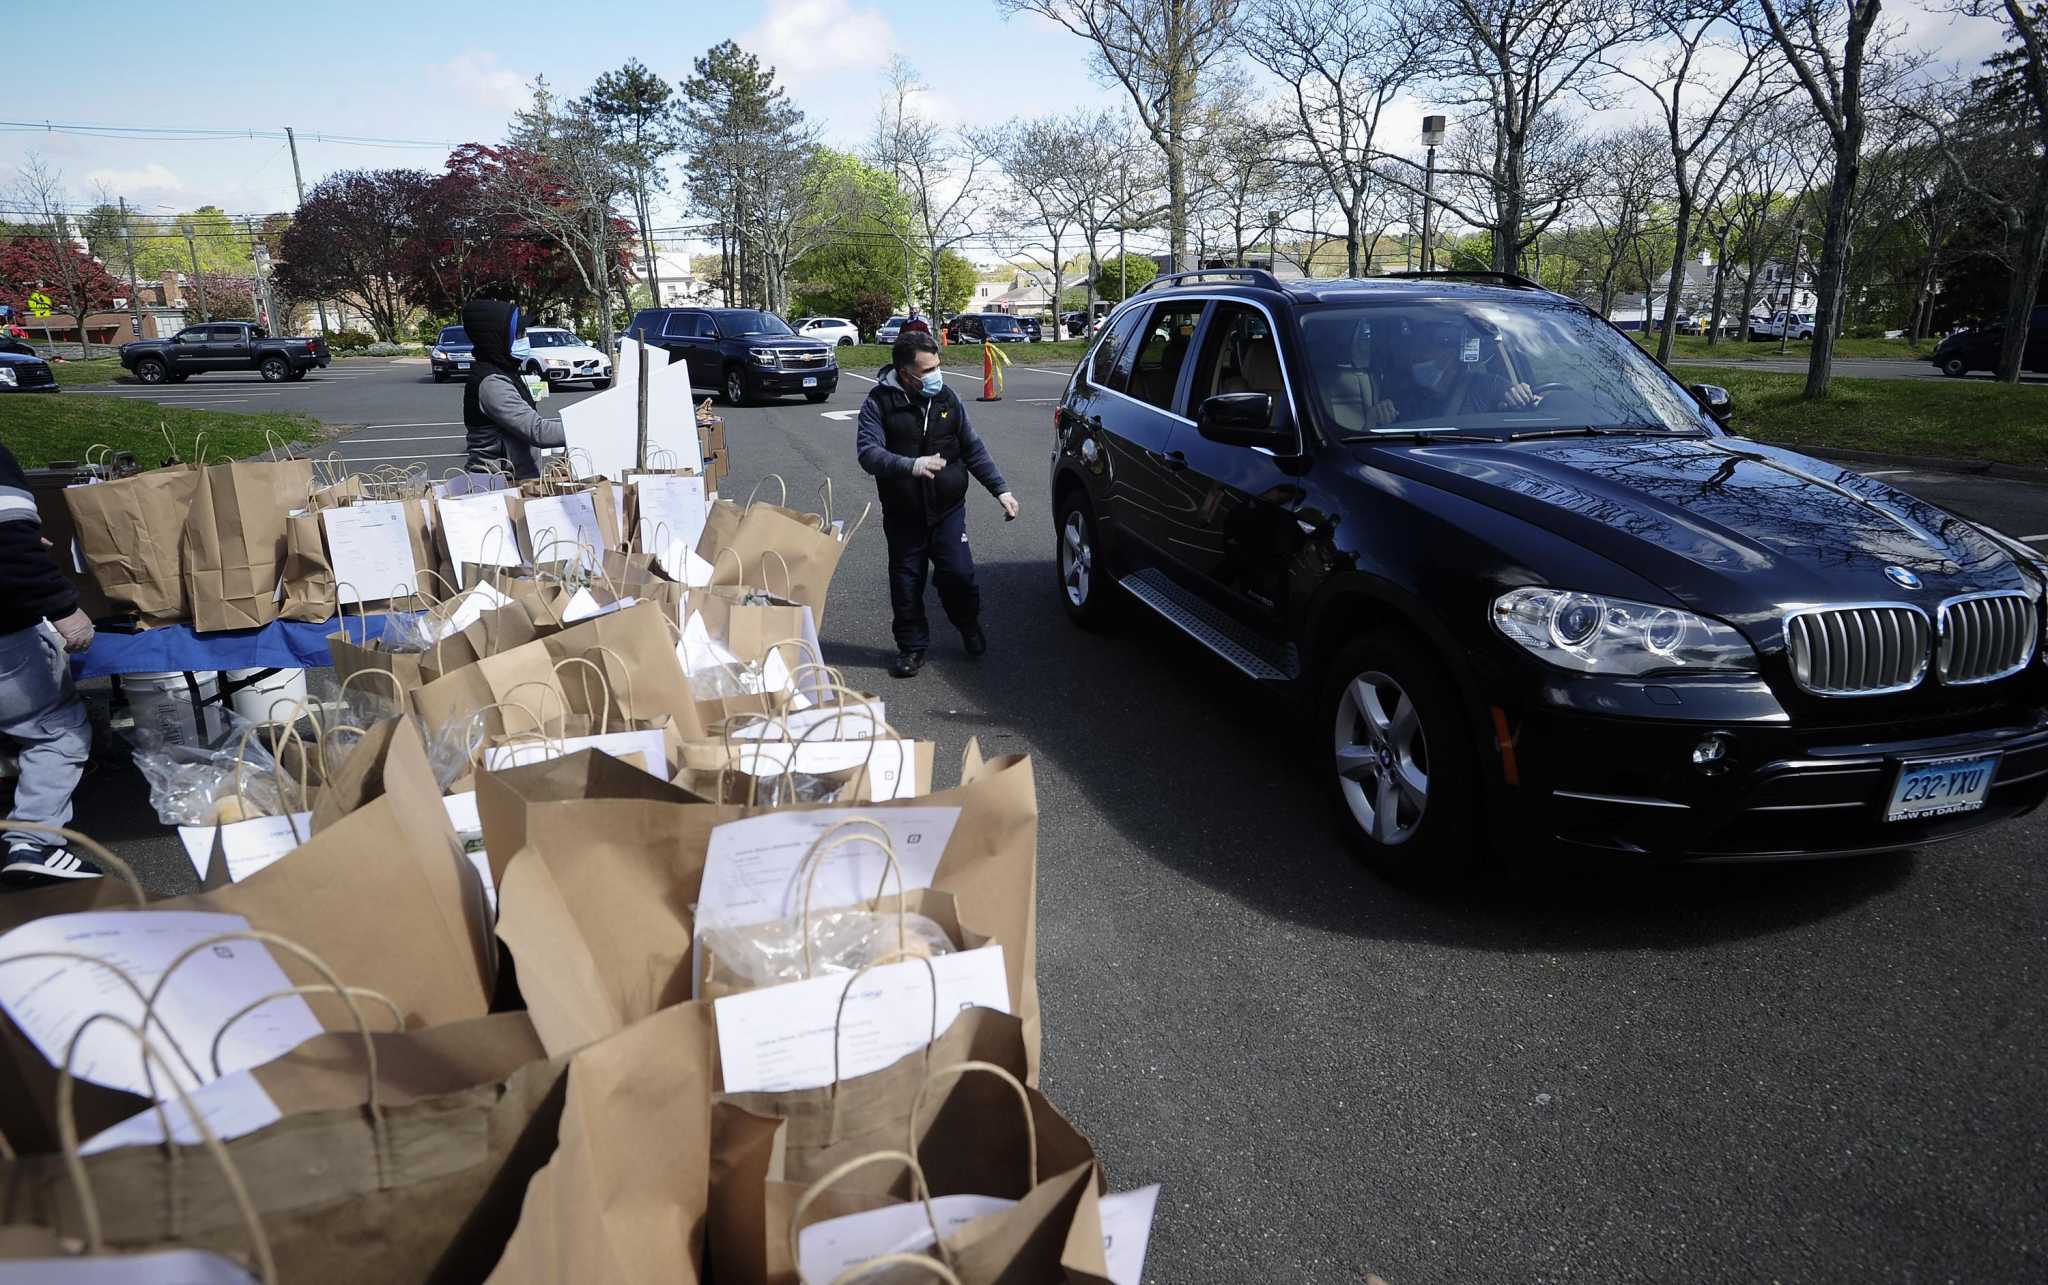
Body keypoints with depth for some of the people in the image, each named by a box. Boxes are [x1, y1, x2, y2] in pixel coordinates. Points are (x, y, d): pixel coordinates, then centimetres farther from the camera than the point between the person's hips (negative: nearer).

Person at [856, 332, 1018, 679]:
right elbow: (868, 451, -21)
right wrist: (910, 465, -38)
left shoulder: (948, 398, 3)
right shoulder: (880, 402, -9)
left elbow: (973, 449, 9)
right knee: (906, 582, 6)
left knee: (958, 573, -2)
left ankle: (969, 625, 28)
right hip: (903, 515, -1)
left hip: (948, 510, 2)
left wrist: (1000, 489, 2)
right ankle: (912, 646, 23)